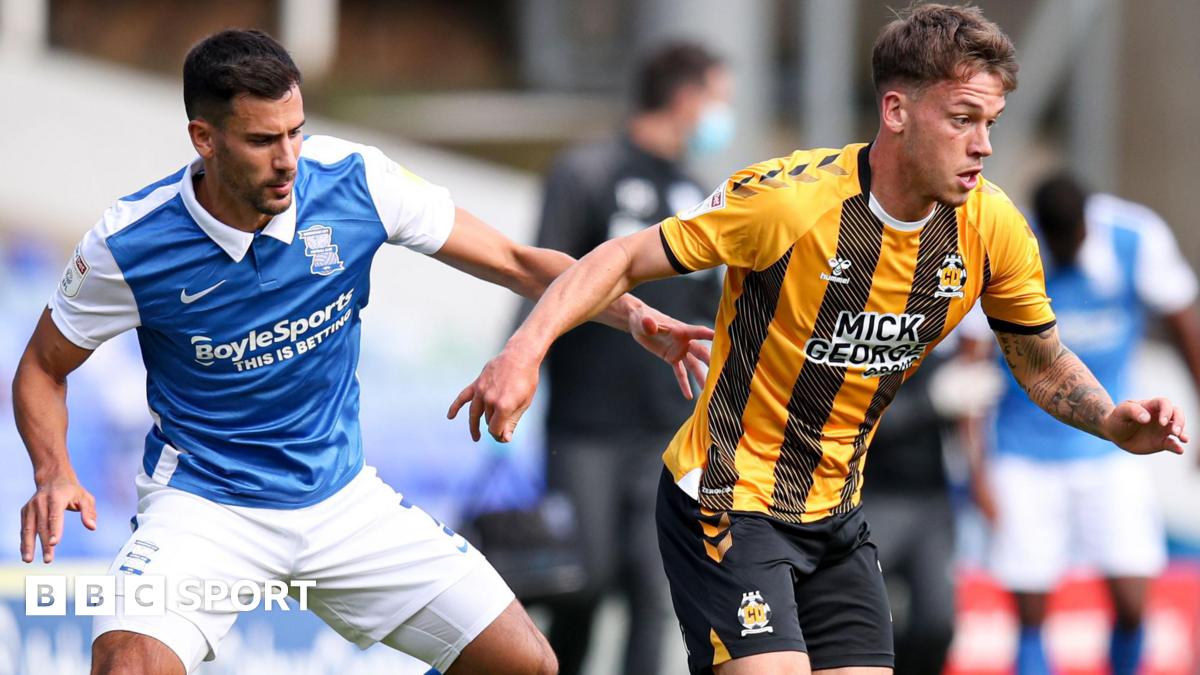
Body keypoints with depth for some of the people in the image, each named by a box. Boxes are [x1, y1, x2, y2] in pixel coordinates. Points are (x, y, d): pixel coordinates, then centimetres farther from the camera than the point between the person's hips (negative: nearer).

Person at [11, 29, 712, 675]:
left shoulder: (354, 181, -12)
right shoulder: (127, 247, -17)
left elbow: (516, 262, -3)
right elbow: (44, 368, -1)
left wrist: (630, 313, -18)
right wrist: (54, 472, -20)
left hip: (341, 497, 4)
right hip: (203, 506, -4)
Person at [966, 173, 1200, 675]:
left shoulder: (1137, 240, -13)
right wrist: (977, 470, -13)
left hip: (1111, 451, 1)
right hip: (1025, 458, -1)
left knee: (1131, 605, -9)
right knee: (1031, 619, -4)